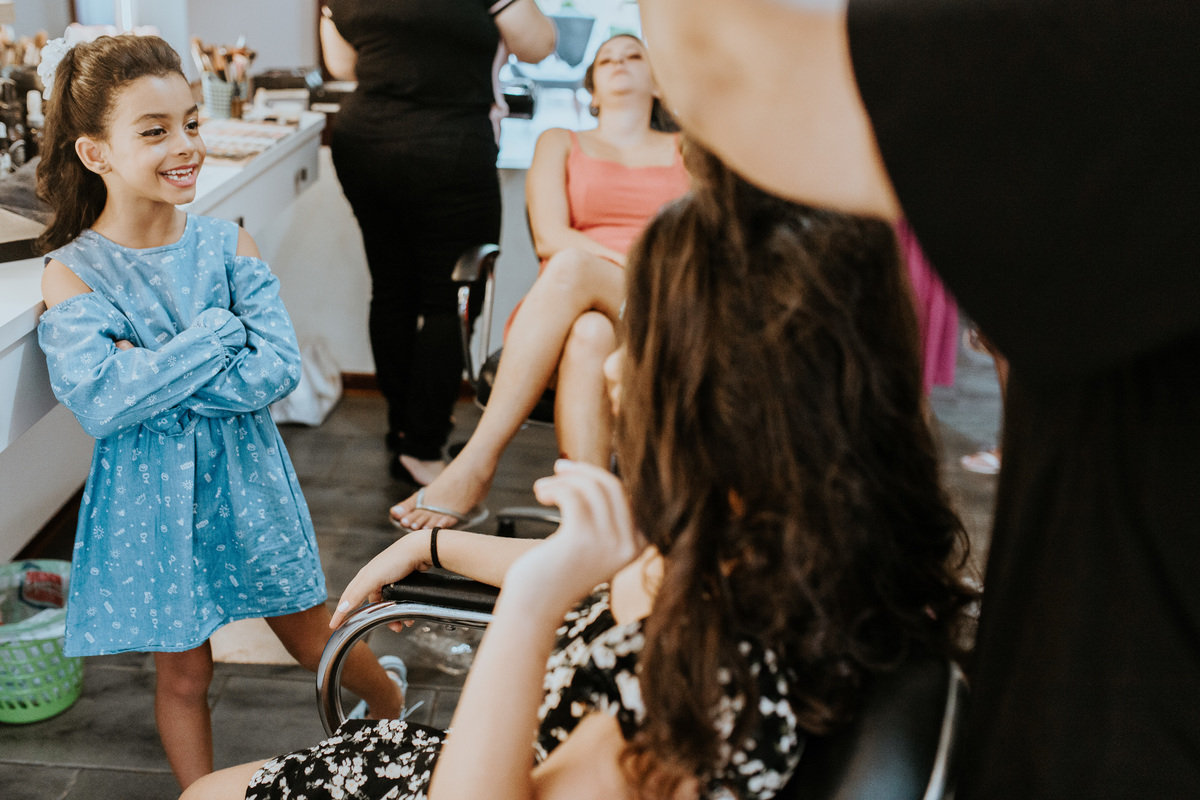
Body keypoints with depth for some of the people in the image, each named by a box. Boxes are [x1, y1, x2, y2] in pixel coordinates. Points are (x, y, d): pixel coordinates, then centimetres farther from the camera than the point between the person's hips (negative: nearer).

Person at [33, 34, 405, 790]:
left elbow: (278, 368, -15)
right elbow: (100, 403, -24)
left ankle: (401, 719, 45)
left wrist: (150, 377, -20)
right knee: (184, 674, 13)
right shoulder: (74, 272, -12)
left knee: (317, 640, 18)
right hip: (154, 500, -2)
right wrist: (217, 333, -21)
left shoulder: (228, 243, -5)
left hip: (247, 480, 2)